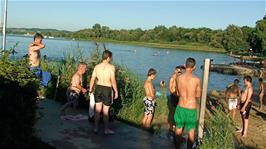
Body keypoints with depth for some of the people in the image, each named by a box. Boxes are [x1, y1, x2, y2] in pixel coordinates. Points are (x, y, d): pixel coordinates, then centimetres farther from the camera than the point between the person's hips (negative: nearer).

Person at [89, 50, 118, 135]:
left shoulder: (97, 66, 1)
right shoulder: (111, 67, -13)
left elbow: (92, 79, 3)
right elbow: (113, 81, -16)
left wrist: (90, 90, 14)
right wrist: (116, 91, -8)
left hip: (98, 88, 5)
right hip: (107, 89, -5)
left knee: (97, 110, 13)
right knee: (105, 111, 5)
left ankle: (96, 128, 22)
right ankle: (106, 129, 16)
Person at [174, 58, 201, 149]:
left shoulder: (178, 78, -7)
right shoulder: (196, 80, -15)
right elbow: (198, 96, -2)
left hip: (180, 107, 3)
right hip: (192, 109, -3)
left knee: (178, 130, 19)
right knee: (191, 132, 13)